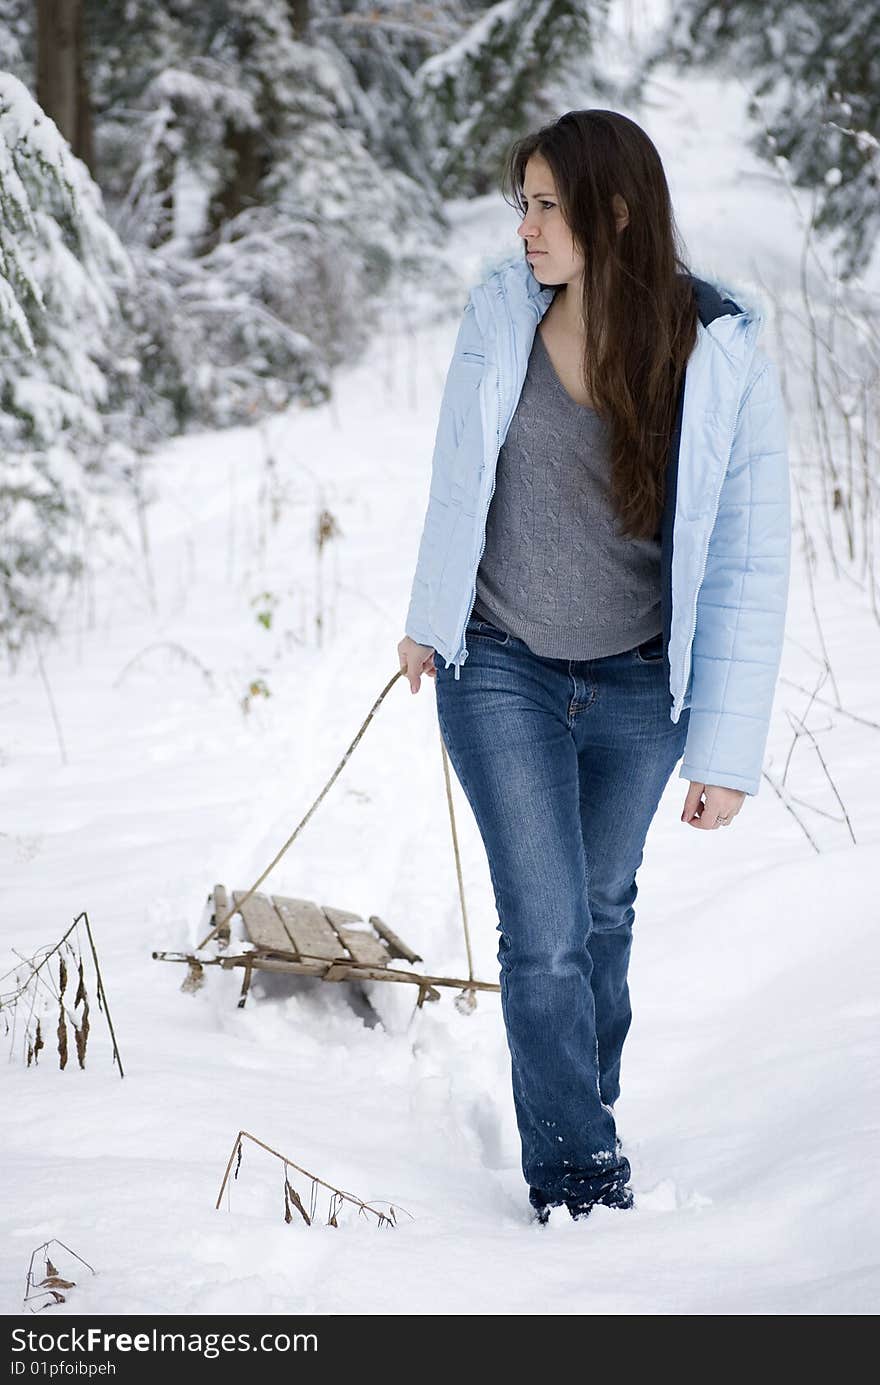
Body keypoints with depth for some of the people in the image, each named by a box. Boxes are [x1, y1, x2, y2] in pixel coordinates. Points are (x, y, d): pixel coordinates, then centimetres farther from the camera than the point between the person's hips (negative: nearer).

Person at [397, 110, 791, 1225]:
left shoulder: (722, 361, -16)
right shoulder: (502, 318, -11)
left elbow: (750, 568, -11)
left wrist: (728, 751, -12)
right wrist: (429, 620, 17)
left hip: (638, 689, 0)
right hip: (503, 672, 0)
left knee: (602, 912, 19)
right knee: (545, 931, -7)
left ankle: (583, 1115, 41)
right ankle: (574, 1174, 6)